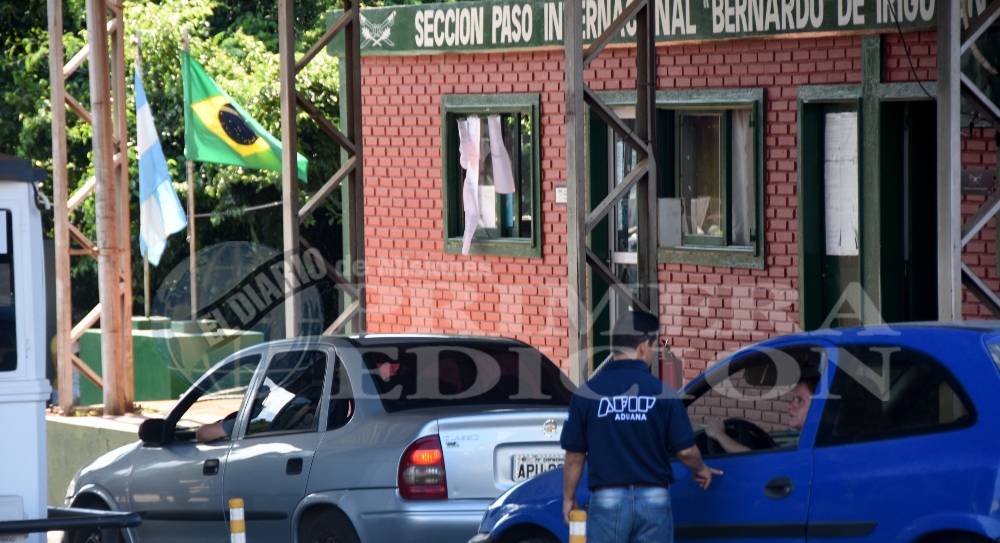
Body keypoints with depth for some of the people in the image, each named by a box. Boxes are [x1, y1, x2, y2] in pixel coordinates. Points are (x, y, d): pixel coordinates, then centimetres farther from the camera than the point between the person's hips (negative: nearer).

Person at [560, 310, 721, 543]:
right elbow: (686, 450, -1)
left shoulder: (588, 393, -2)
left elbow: (575, 455, 2)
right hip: (654, 498, 1)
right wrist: (701, 469, 21)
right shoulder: (662, 393, -2)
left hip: (607, 499, -1)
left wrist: (569, 498, 15)